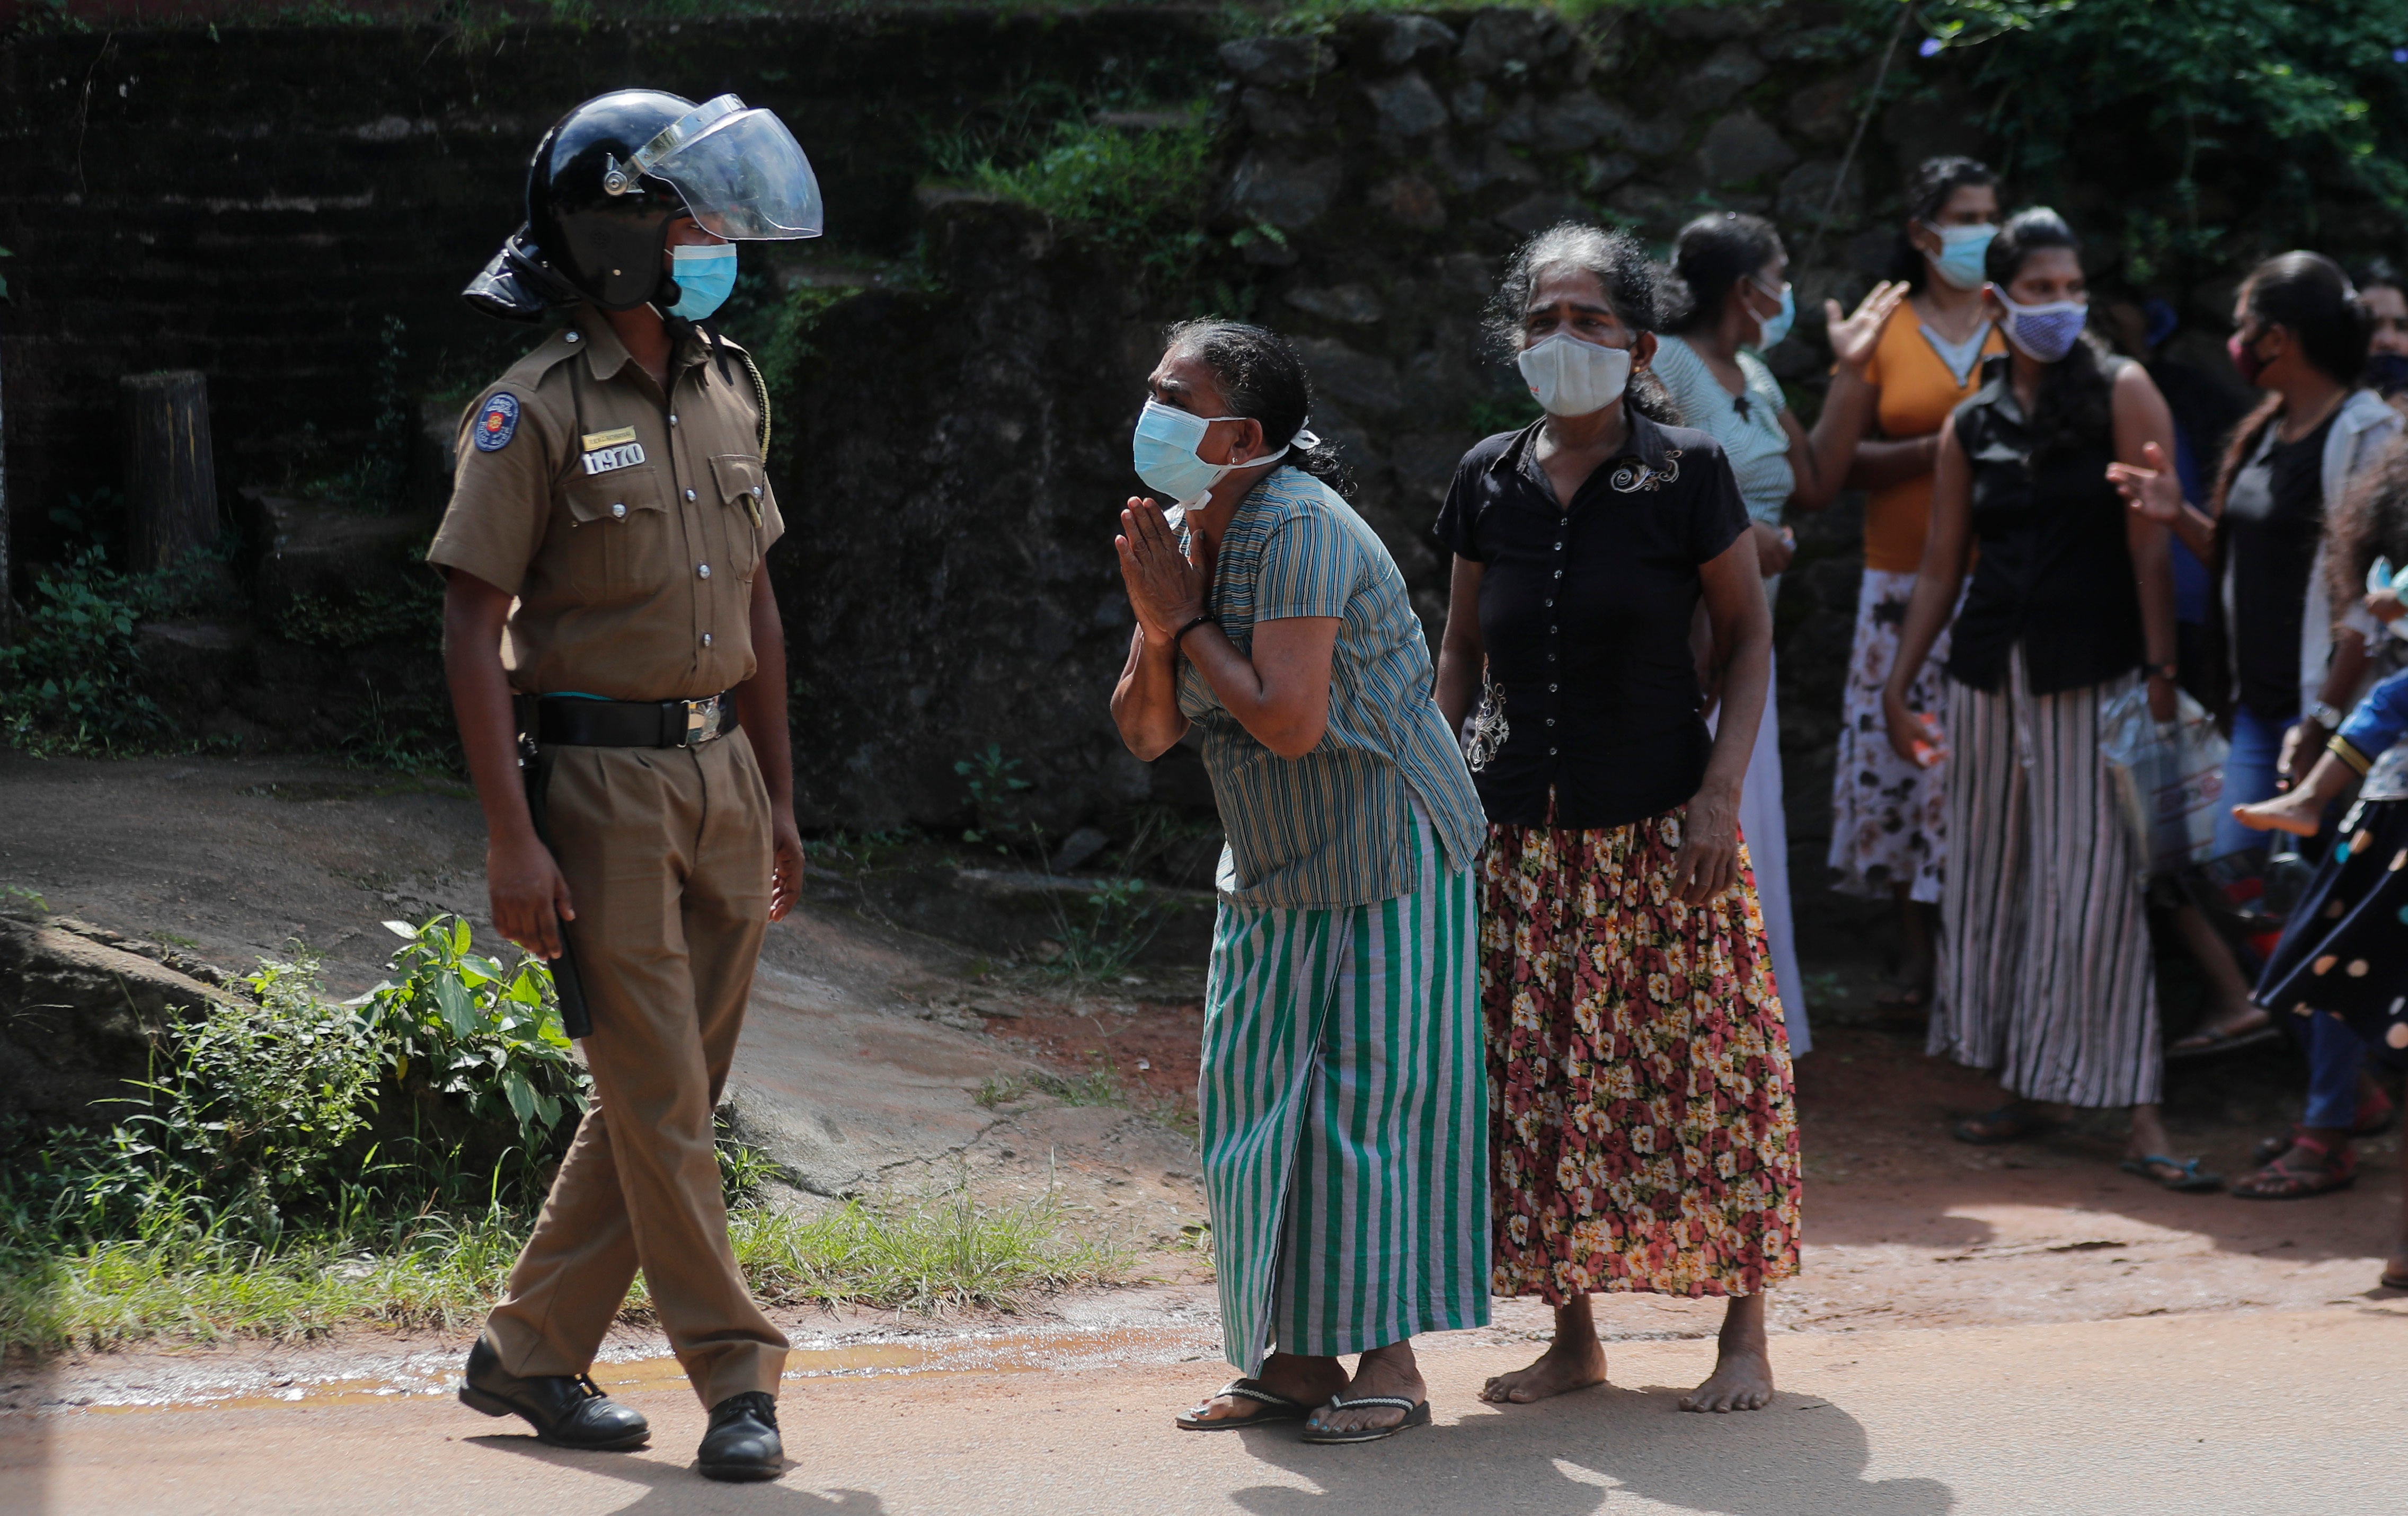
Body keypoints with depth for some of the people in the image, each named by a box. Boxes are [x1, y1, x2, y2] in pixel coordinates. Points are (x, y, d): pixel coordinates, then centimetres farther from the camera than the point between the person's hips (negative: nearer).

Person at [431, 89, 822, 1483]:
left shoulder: (728, 395, 10)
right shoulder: (537, 414, -10)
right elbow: (475, 635, -12)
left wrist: (780, 801, 17)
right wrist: (514, 841, -17)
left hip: (719, 774, 7)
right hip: (600, 781, -7)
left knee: (667, 1092, 9)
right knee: (659, 1098, -4)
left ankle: (531, 1355, 20)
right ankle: (736, 1377, 1)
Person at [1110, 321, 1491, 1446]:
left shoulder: (1297, 530, -22)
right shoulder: (1184, 534, 5)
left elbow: (1292, 721, -29)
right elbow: (1145, 733, 5)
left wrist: (1188, 622, -19)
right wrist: (1155, 629, -13)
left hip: (1385, 857, -9)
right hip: (1272, 869, 9)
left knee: (1371, 1099, -6)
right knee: (1257, 1107, 6)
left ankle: (1390, 1360, 0)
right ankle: (1296, 1356, 13)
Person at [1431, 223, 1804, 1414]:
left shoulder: (1687, 475, -5)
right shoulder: (1489, 482, 5)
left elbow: (1747, 633, -1)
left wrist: (1722, 788, -10)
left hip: (1661, 826, -3)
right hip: (1522, 827, 4)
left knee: (1696, 1067, -3)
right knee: (1541, 1081, 4)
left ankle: (1744, 1336, 6)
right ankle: (1573, 1337, 14)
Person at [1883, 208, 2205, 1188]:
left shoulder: (2122, 394, -2)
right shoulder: (1971, 426, 9)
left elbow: (2151, 544, -7)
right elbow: (1941, 566, 15)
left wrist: (2161, 674, -12)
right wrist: (1897, 686, 12)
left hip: (2094, 674, -5)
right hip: (1991, 669, 5)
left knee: (2098, 888, -9)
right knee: (1993, 877, 9)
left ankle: (2139, 1117, -8)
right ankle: (2012, 1090, 21)